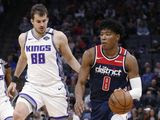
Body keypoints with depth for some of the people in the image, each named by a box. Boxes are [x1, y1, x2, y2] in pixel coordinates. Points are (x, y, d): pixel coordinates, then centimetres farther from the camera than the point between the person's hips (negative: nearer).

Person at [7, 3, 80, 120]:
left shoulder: (58, 36, -6)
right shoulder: (24, 38, 4)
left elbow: (70, 59, 5)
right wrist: (15, 80, 27)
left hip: (54, 87, -2)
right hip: (32, 86, 2)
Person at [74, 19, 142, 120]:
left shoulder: (128, 59, -12)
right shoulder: (91, 55, -8)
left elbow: (138, 90, -10)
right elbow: (81, 82, -4)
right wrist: (79, 99, -24)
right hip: (96, 105, 3)